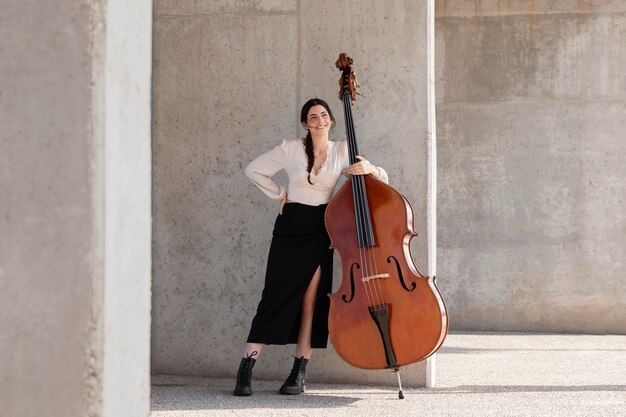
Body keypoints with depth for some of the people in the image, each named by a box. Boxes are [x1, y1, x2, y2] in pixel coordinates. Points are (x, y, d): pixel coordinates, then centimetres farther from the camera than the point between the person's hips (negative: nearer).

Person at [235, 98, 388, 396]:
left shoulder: (342, 152, 4)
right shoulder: (291, 149, -1)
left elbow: (383, 178, 4)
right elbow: (254, 170, 8)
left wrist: (369, 168, -18)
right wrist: (279, 194, 4)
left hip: (321, 231, 2)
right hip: (291, 228, -1)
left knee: (311, 302, -1)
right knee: (277, 296, -7)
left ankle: (299, 374, 5)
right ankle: (245, 371, -4)